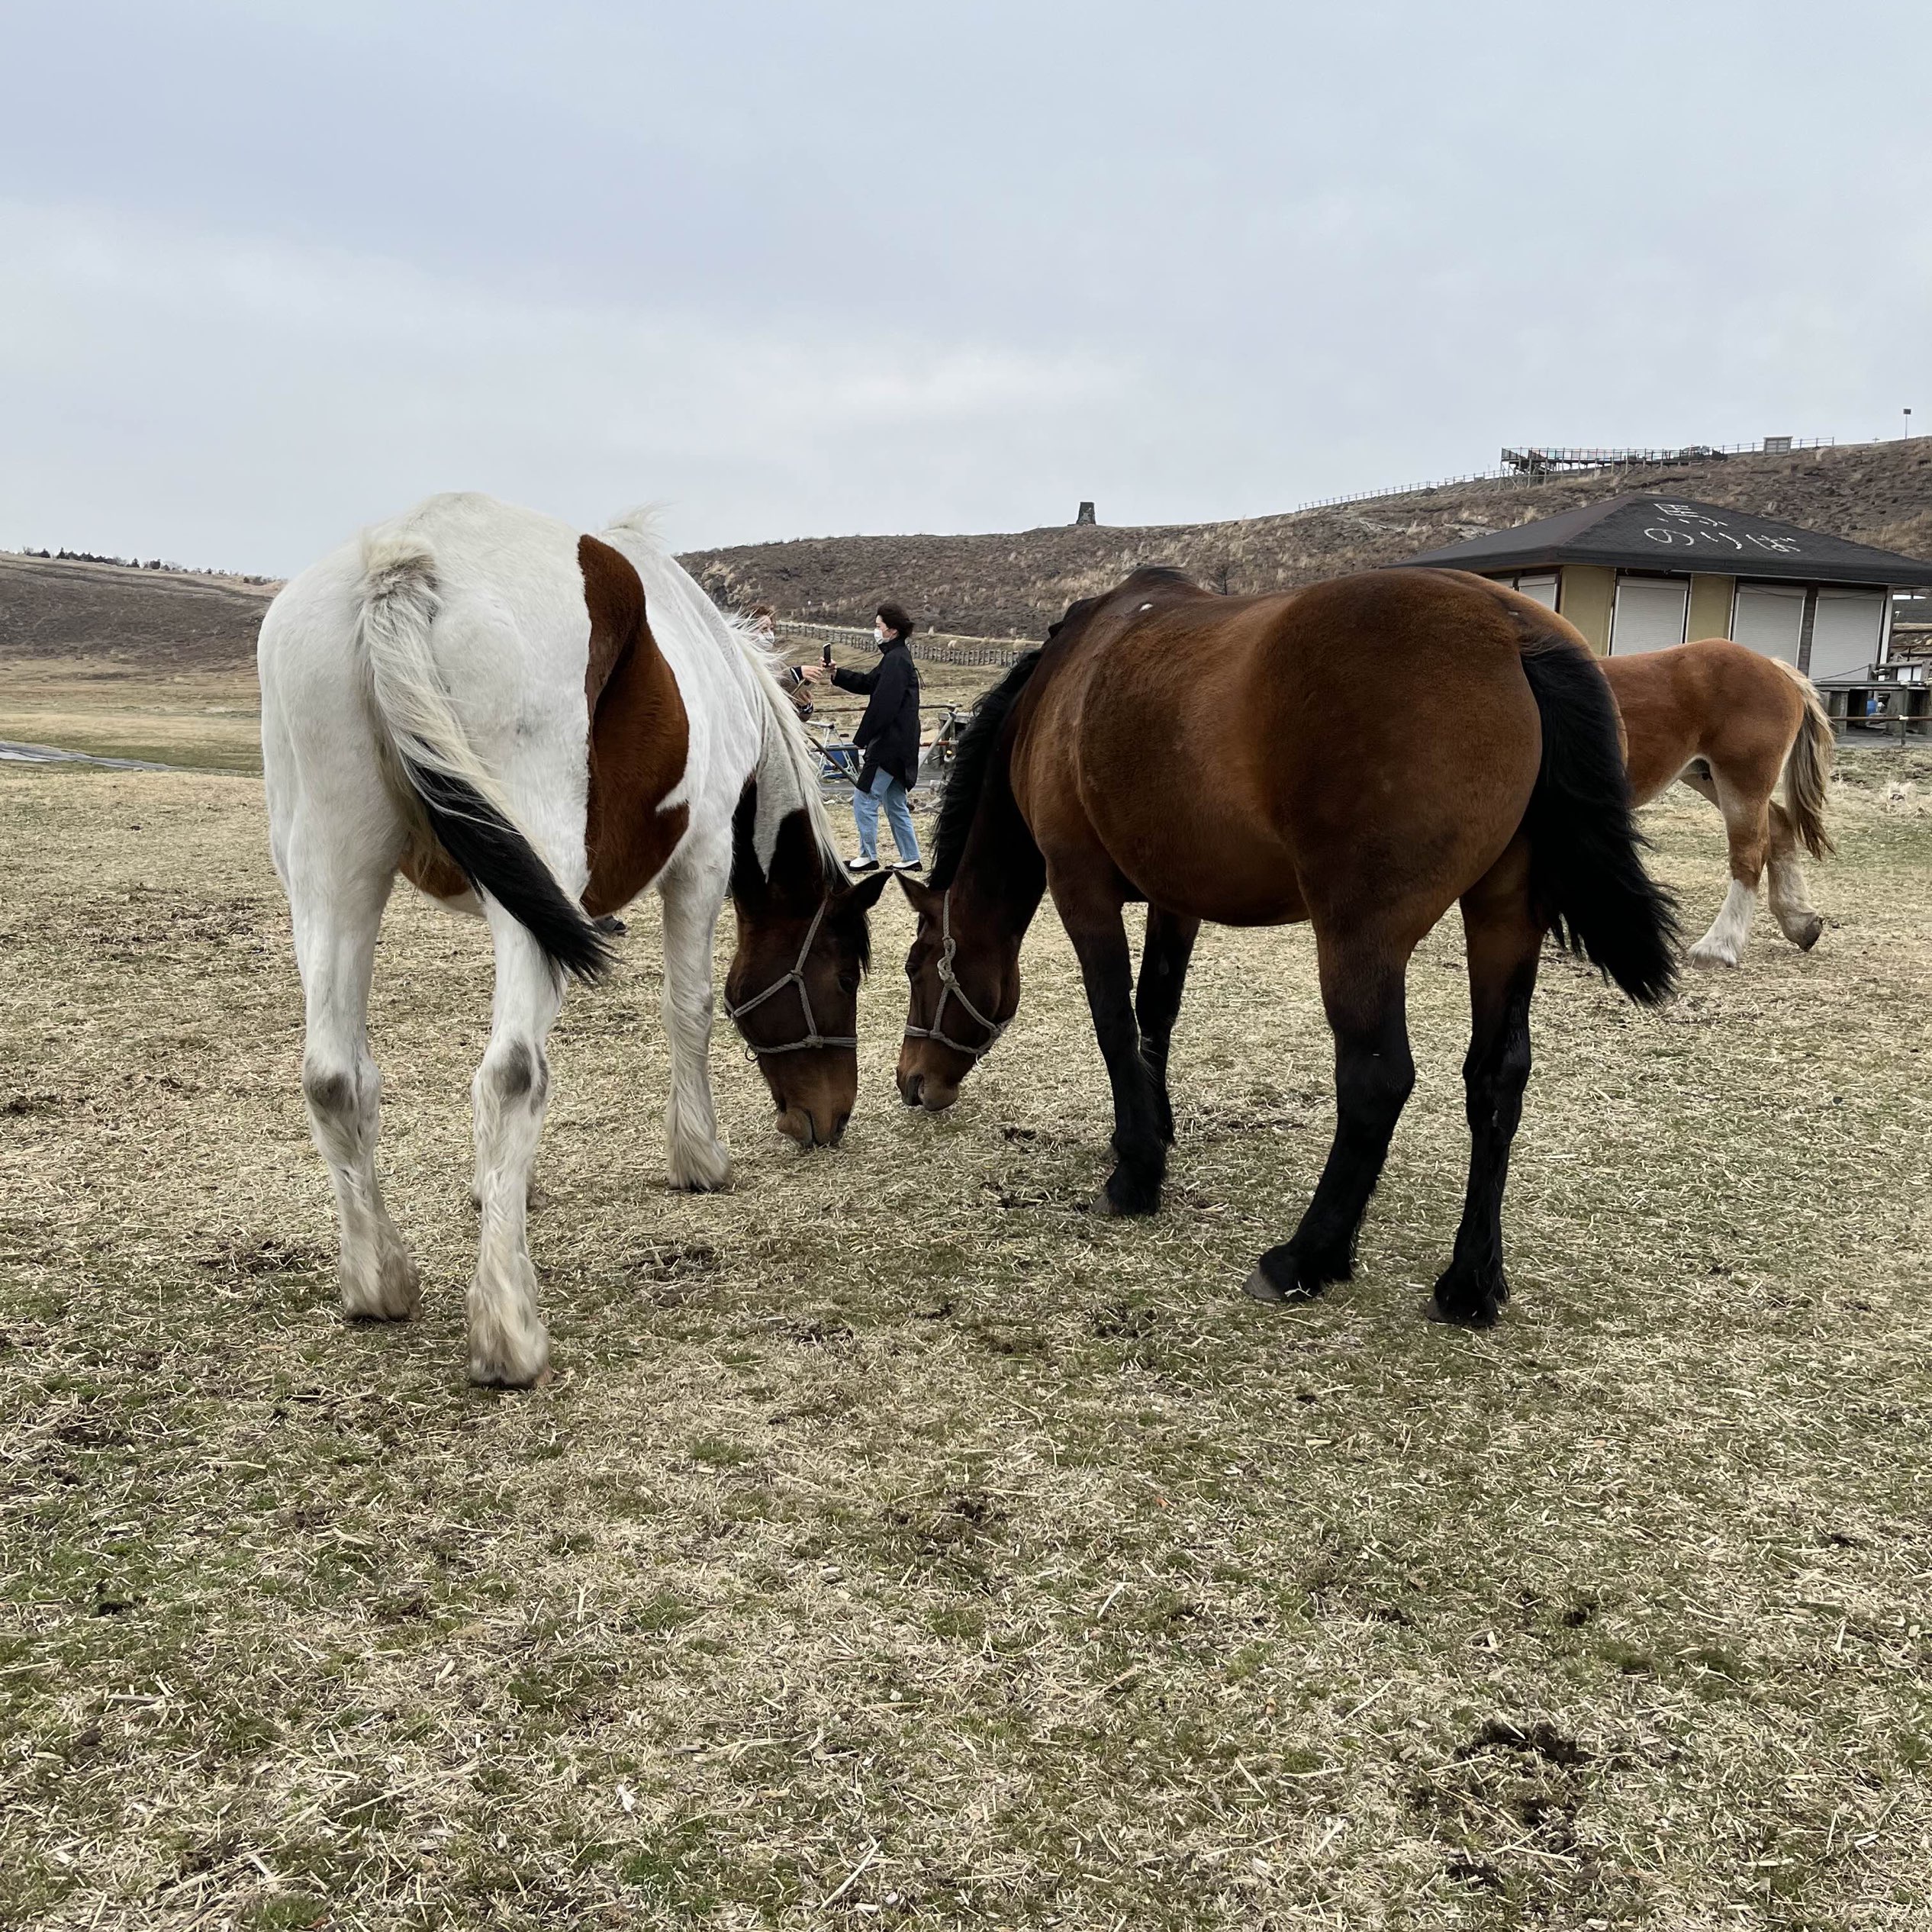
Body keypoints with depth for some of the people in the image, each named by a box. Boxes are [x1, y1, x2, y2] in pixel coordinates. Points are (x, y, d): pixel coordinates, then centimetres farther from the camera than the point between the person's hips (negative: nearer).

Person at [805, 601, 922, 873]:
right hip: (900, 745, 11)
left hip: (889, 745, -11)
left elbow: (883, 704, -22)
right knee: (895, 804, 15)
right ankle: (911, 858, 18)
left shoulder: (896, 660, -17)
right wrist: (836, 674, 12)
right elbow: (869, 683, 22)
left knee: (865, 800, -4)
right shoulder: (898, 657, 15)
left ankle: (868, 856, 3)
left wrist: (862, 738, -18)